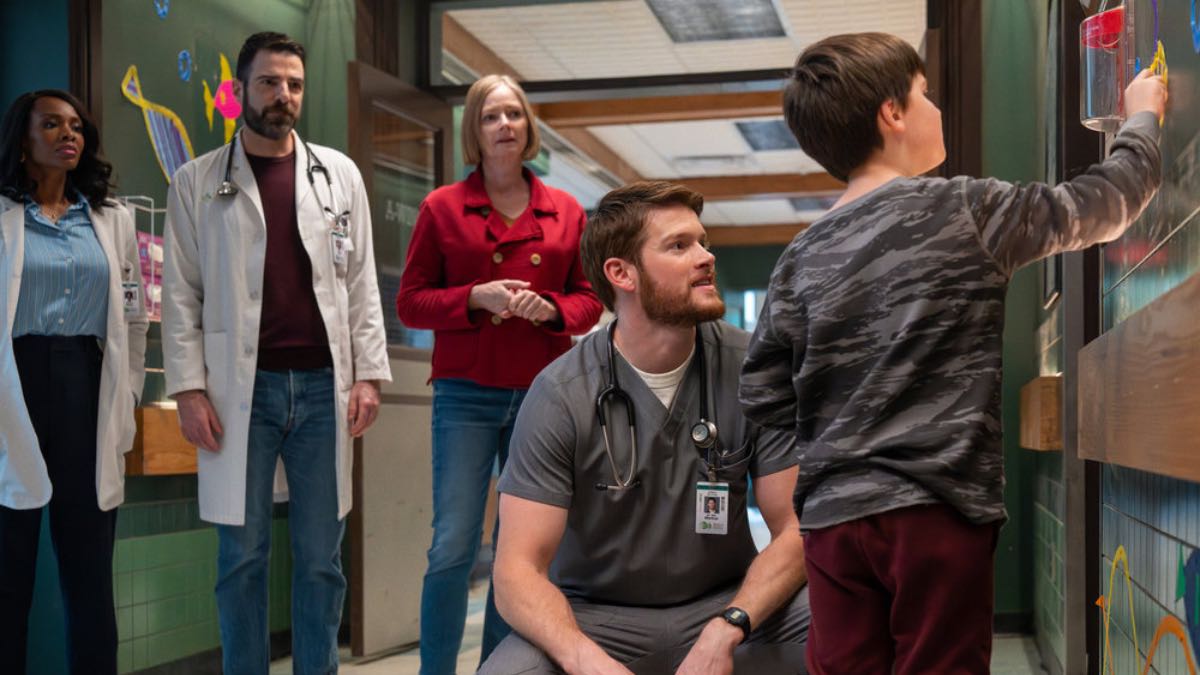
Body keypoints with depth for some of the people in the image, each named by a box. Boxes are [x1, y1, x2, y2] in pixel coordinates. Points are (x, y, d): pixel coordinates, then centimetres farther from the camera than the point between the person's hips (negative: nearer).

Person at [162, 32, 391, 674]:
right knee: (242, 554, 5)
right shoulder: (197, 182, 4)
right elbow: (181, 294, 2)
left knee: (320, 556, 7)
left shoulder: (339, 173, 9)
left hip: (324, 385, 1)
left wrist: (368, 373, 1)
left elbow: (361, 283, 8)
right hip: (240, 387, -1)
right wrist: (189, 388, -6)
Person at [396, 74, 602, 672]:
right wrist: (476, 297, -13)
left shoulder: (565, 212, 10)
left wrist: (550, 307, -9)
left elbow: (588, 299, 12)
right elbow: (410, 302, 3)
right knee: (452, 548, -6)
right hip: (466, 397, -2)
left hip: (542, 395, 2)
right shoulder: (442, 208, 5)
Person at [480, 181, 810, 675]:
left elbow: (796, 532, -7)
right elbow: (519, 570, -15)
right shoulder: (560, 396, -13)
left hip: (728, 604, 1)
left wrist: (725, 631, -25)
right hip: (596, 614, -1)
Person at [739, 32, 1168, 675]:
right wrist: (1142, 117, 26)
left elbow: (762, 397, 6)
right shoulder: (967, 210, -4)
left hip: (832, 514, 4)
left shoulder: (802, 257, 7)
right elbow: (1101, 203, 8)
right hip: (935, 508, -4)